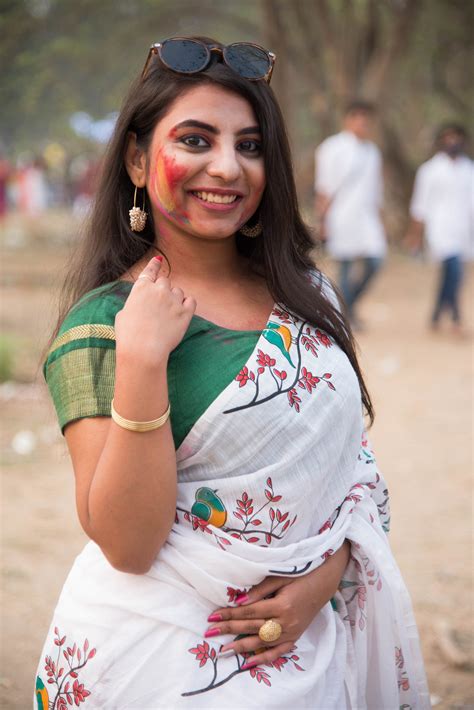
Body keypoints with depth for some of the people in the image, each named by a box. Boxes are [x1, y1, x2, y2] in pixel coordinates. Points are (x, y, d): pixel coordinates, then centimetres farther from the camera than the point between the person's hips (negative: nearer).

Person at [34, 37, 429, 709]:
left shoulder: (306, 294, 3)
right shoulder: (102, 324, -11)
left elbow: (352, 456, 8)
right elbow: (127, 546, -18)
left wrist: (326, 574, -10)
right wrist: (141, 360, -26)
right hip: (163, 655, -4)